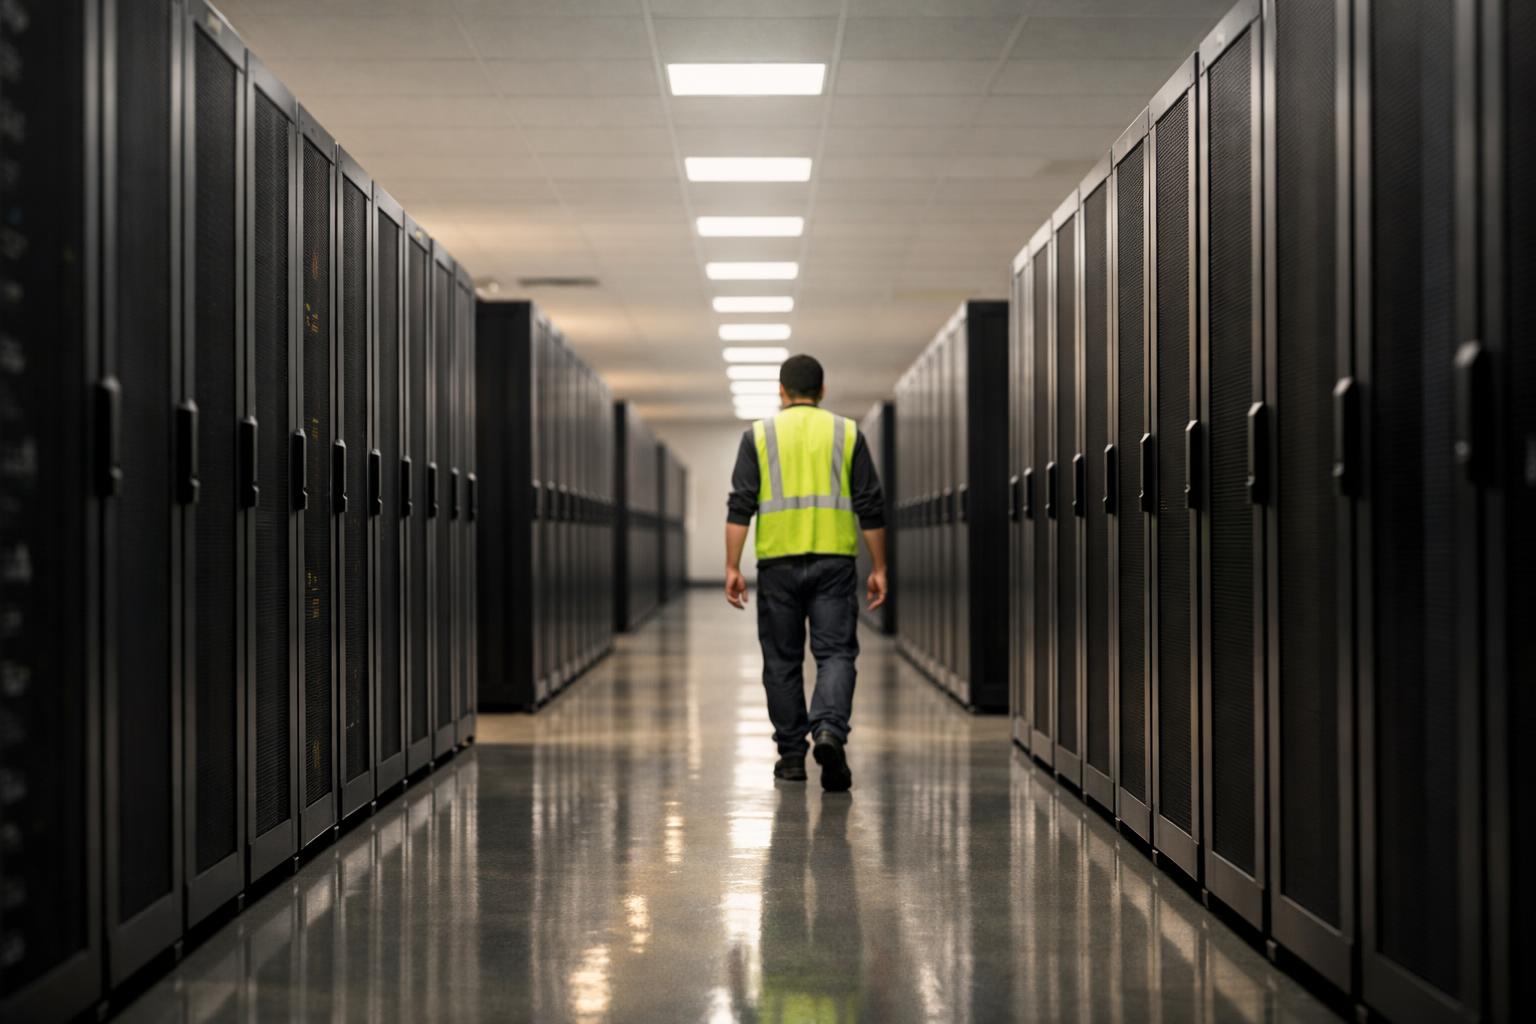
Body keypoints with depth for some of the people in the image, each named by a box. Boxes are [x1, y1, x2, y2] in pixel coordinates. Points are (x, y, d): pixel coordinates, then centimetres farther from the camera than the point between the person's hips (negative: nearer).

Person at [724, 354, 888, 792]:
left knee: (783, 661, 9)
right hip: (833, 560, 0)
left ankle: (791, 756, 14)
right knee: (835, 653, 0)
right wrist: (878, 569, 9)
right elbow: (871, 508, 4)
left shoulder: (759, 435, 4)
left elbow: (740, 507, -3)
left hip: (778, 562, 0)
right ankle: (829, 731, -24)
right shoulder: (847, 434, 7)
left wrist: (732, 567, -1)